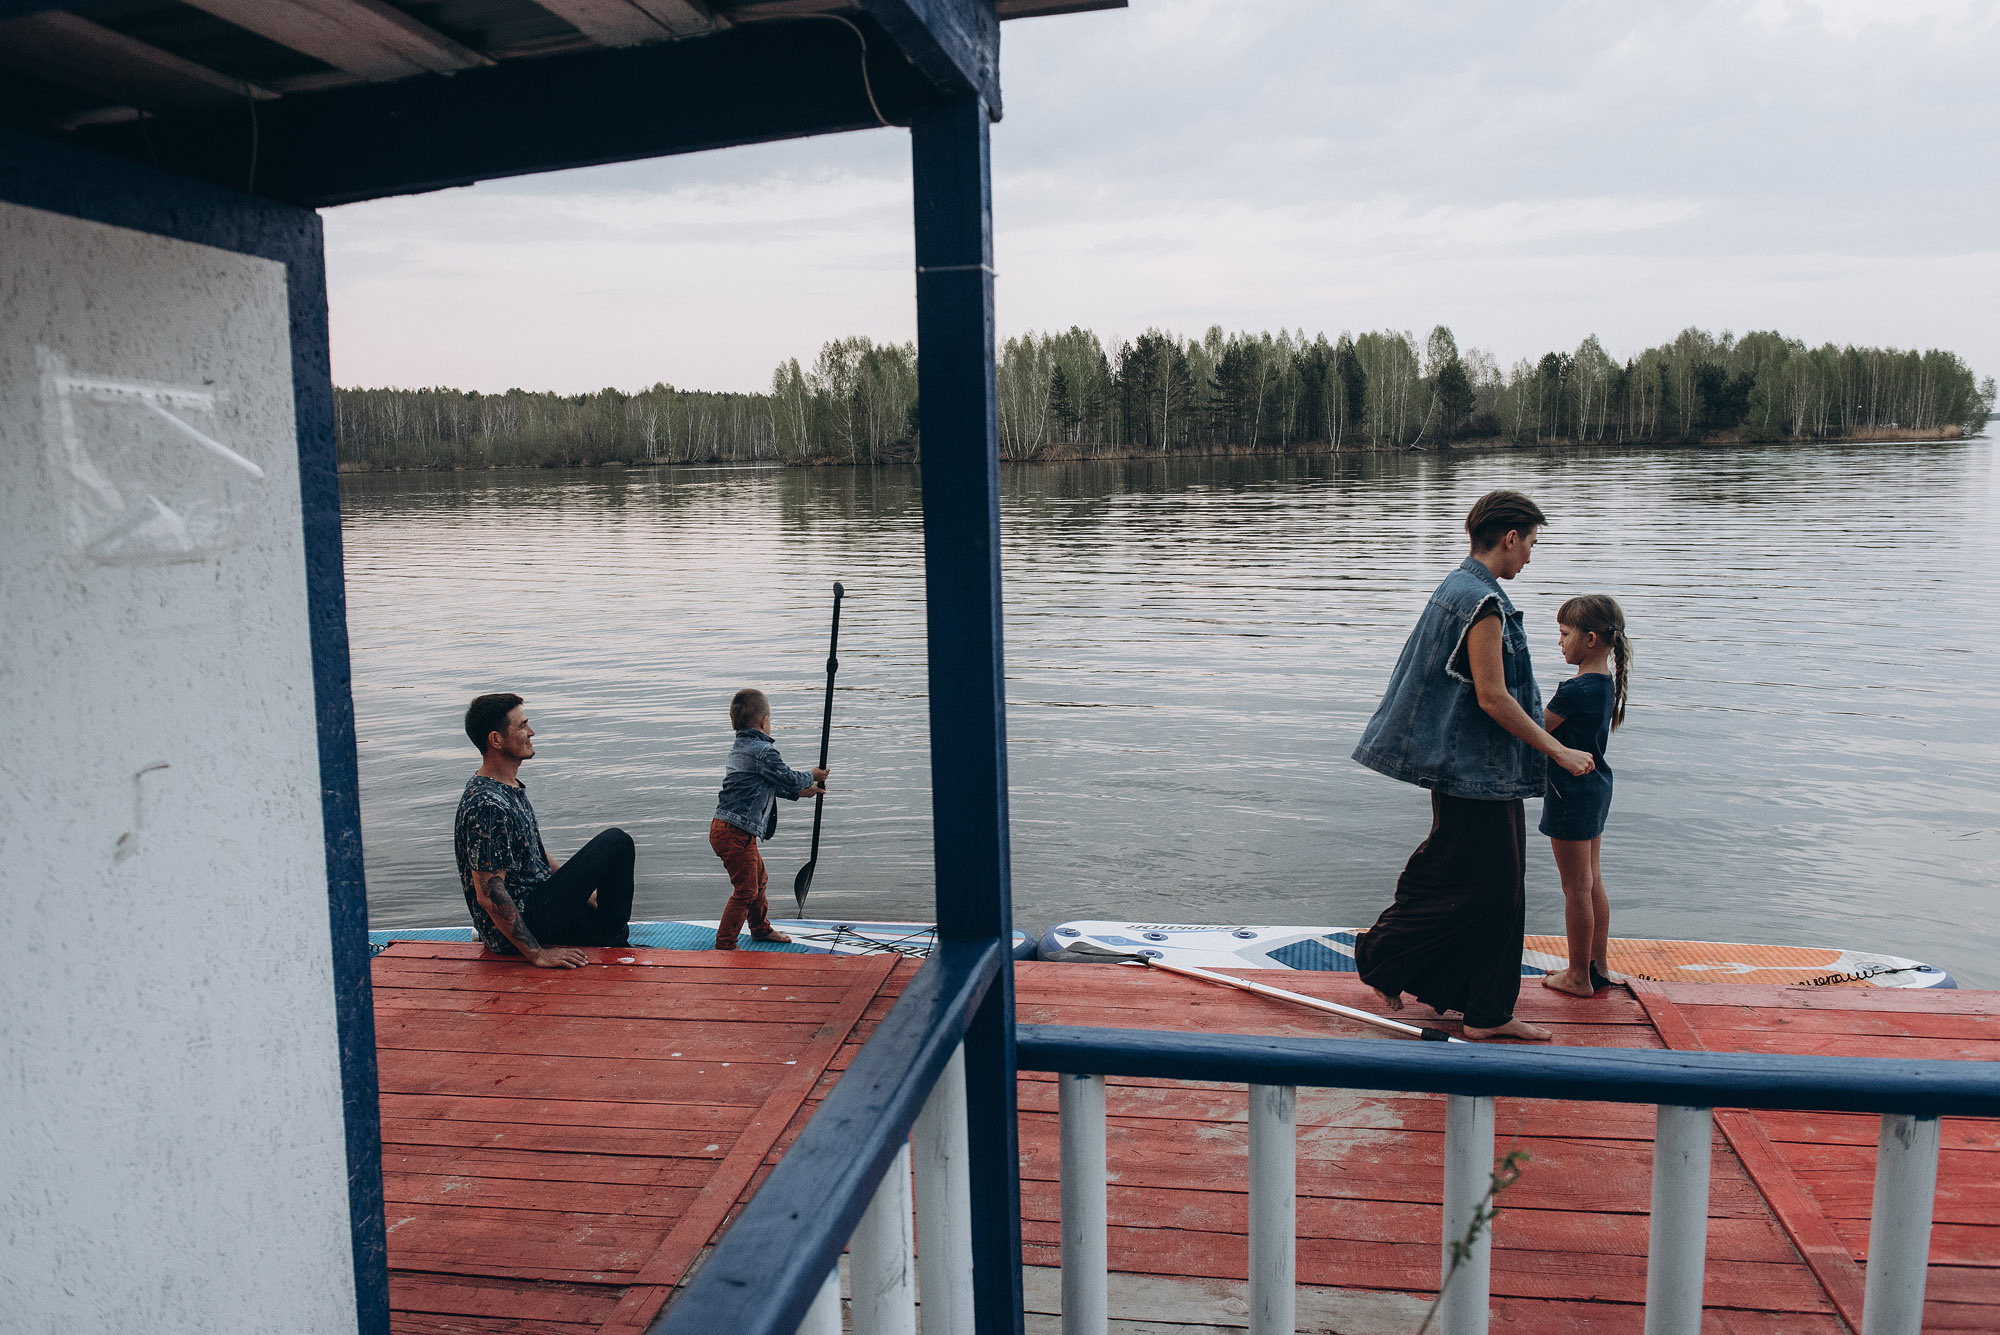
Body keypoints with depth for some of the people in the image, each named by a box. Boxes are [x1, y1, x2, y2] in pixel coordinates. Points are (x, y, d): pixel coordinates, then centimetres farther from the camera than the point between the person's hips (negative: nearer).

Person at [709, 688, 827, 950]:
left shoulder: (740, 748, 17)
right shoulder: (764, 751, -15)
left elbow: (769, 785, 26)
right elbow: (788, 778, -9)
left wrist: (800, 792, 29)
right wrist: (811, 777, 12)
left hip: (724, 828, 10)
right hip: (736, 833, -10)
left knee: (758, 878, 25)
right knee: (745, 890, -4)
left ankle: (761, 929, 42)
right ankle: (724, 944, 2)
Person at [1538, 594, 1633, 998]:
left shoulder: (1576, 690, -23)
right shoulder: (1607, 681, 5)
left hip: (1572, 793, -9)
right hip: (1596, 787, 9)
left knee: (1576, 888, 2)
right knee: (1592, 882, 18)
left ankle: (1579, 976, 12)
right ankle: (1598, 966, 28)